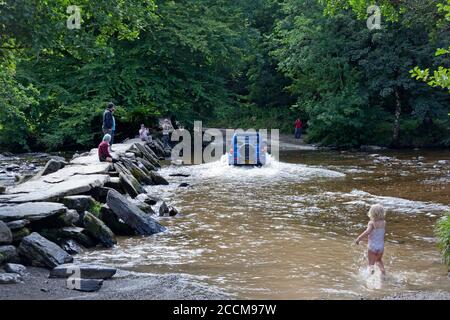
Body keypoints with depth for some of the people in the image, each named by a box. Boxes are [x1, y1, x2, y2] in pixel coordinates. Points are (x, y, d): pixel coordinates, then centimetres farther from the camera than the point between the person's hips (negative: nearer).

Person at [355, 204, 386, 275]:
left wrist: (359, 238, -25)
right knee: (379, 260, 29)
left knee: (371, 263, 5)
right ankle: (383, 269, 3)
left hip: (372, 246, -4)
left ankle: (371, 269, -28)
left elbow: (367, 231, -31)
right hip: (381, 246, 4)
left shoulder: (371, 223, -15)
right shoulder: (384, 223, -2)